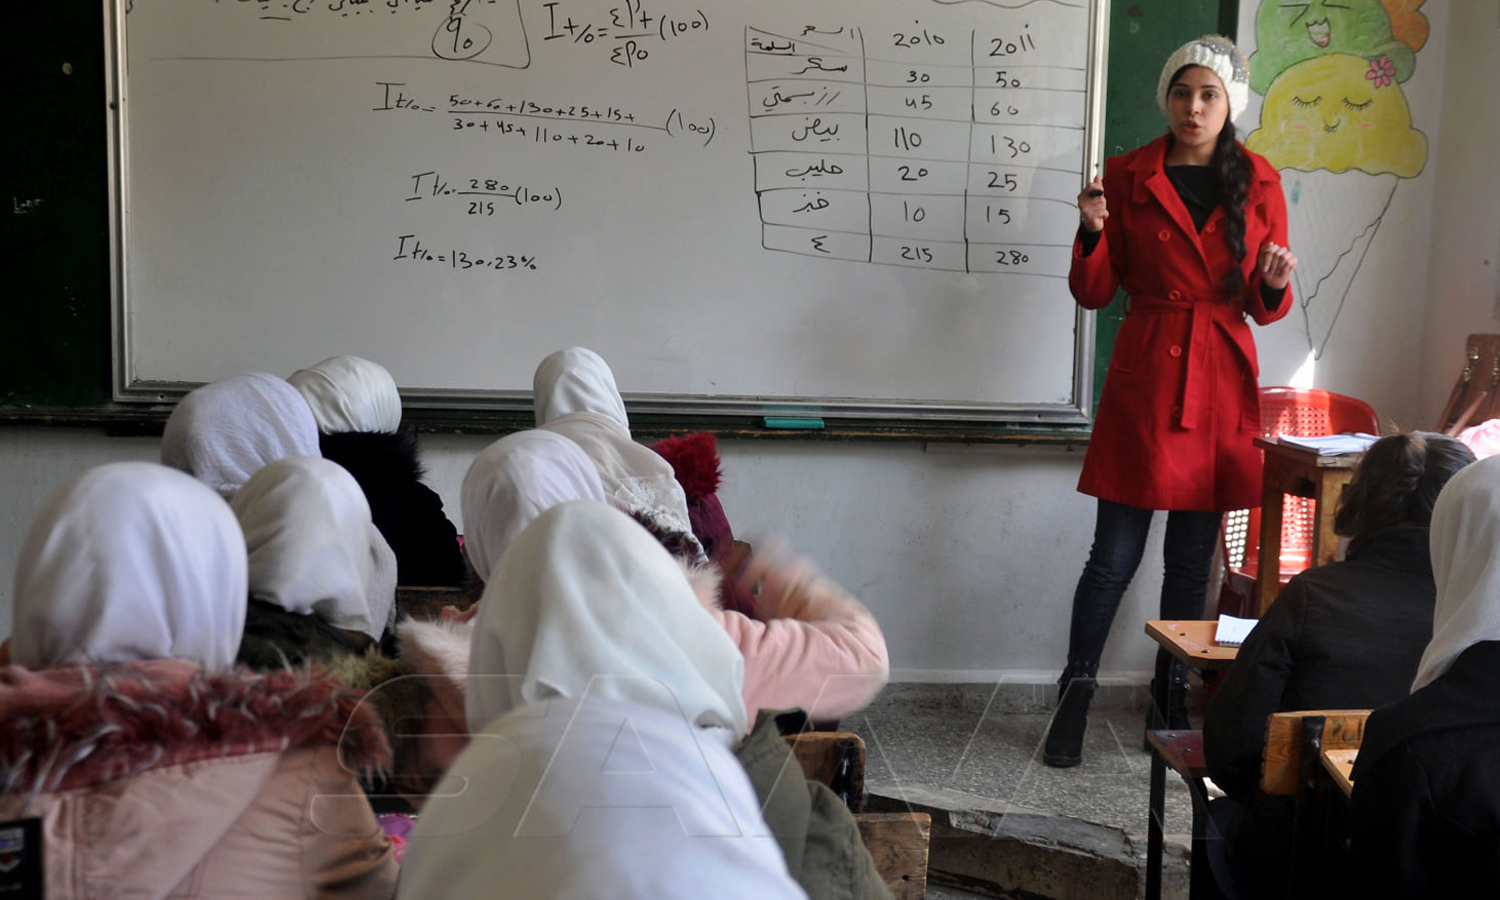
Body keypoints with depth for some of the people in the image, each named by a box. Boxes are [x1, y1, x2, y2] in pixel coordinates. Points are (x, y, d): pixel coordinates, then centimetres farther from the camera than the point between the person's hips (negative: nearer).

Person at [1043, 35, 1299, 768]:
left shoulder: (1259, 184, 5)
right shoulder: (1128, 176, 0)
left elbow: (1265, 308, 10)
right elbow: (1094, 293, 2)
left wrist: (1275, 284, -13)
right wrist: (1093, 232, -16)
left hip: (1221, 383, 2)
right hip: (1143, 377, -2)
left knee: (1192, 558, 10)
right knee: (1115, 555, -3)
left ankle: (1171, 696, 25)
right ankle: (1074, 700, 10)